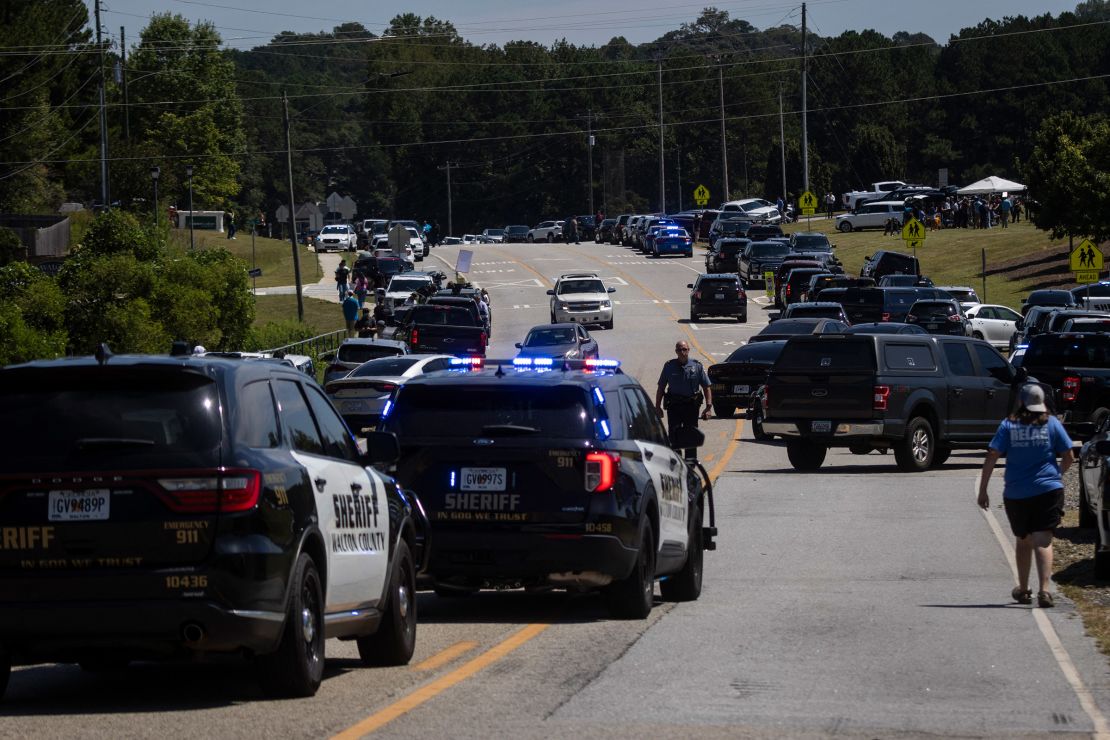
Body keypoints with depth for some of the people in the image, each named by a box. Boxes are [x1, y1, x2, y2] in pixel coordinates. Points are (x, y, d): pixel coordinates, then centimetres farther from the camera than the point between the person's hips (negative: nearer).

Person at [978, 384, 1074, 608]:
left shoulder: (1008, 425, 0)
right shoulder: (1051, 423, 1)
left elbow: (991, 457, -6)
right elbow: (1068, 457, 4)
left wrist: (982, 490, -2)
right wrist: (1058, 474, 24)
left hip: (1016, 494, 1)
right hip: (1048, 490, -1)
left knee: (1022, 541, 19)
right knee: (1043, 542, -6)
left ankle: (1023, 590, 31)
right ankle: (1043, 590, -23)